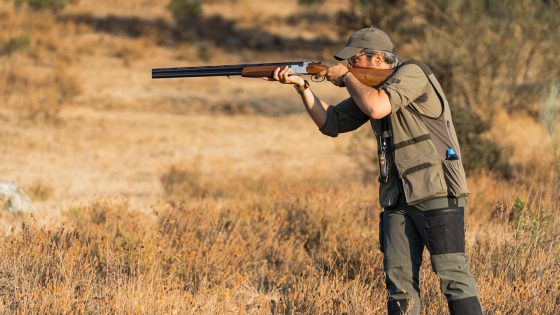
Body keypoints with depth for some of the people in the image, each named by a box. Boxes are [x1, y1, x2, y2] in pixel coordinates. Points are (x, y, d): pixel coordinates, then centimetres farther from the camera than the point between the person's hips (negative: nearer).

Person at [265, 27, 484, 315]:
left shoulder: (411, 73, -9)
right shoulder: (368, 87, 15)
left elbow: (377, 107, -25)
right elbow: (330, 123, 19)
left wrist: (347, 78, -9)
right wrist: (302, 85, 7)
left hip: (437, 193, -8)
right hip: (397, 199, 8)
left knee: (452, 273, -11)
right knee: (399, 279, 3)